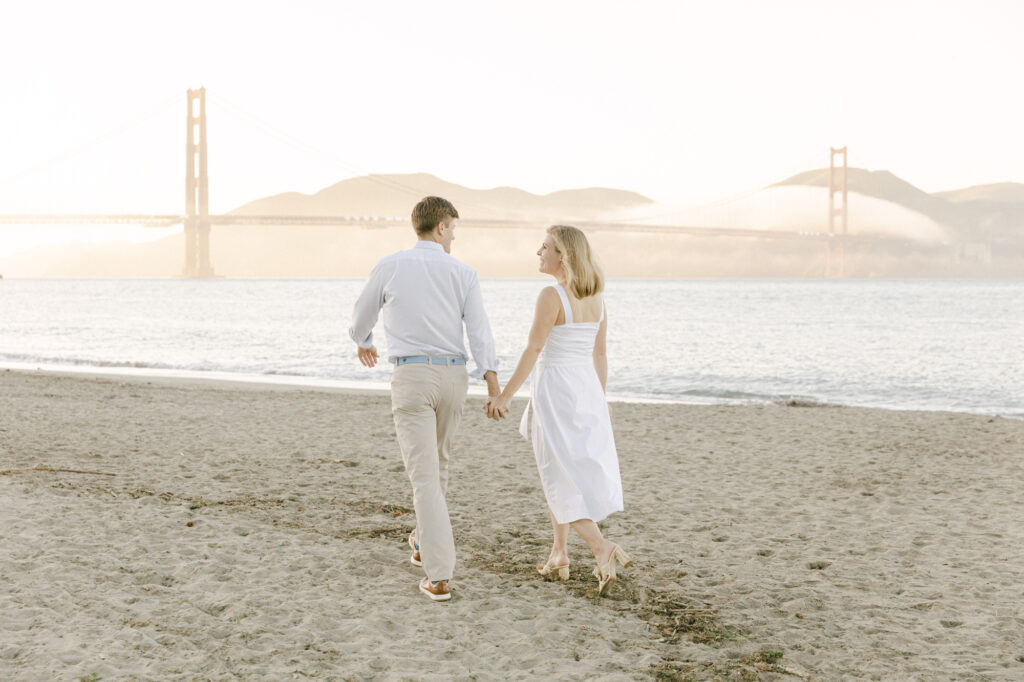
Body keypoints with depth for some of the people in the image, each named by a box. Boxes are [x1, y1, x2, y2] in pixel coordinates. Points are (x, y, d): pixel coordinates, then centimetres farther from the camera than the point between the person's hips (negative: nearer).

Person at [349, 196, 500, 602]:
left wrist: (363, 341, 40)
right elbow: (479, 330, -8)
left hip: (411, 375, -3)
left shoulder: (389, 267, 1)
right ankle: (425, 542, 44)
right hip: (452, 375, 3)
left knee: (424, 475, -6)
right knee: (437, 462, 25)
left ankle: (439, 576, -14)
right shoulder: (463, 274, 3)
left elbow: (363, 314, 18)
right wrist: (494, 387, -13)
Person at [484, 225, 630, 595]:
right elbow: (600, 355, 12)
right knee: (581, 473, 18)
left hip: (555, 389, -7)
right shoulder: (596, 297, 8)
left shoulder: (552, 295, -14)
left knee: (561, 481, -2)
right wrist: (600, 402, 20)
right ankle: (559, 554, 19)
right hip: (587, 389, 7)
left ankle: (602, 548, -18)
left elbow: (533, 350, -17)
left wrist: (505, 395, -14)